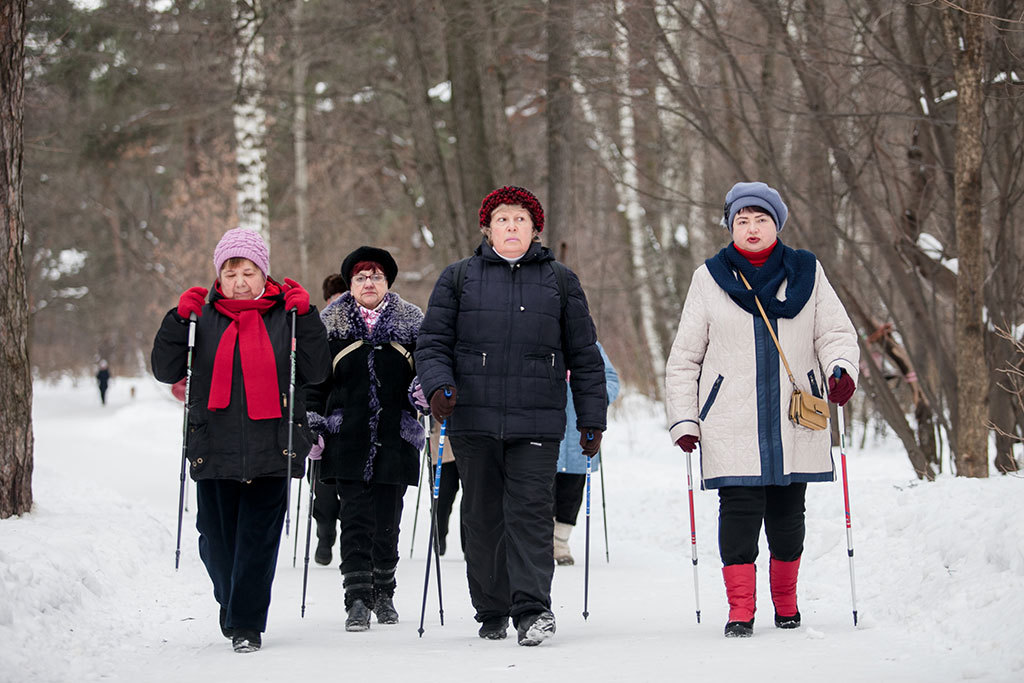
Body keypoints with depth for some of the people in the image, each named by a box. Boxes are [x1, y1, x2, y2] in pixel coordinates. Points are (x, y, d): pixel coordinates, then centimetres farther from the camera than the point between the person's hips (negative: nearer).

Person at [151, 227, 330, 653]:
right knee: (216, 538, 7)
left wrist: (305, 318, -9)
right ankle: (230, 601, 35)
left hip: (271, 449, -1)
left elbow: (317, 371, -1)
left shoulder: (285, 316, 5)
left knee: (259, 538, -4)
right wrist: (179, 319, -7)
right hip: (214, 449, 2)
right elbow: (166, 370, 4)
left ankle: (247, 624, 5)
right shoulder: (203, 318, 8)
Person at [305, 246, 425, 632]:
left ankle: (383, 593, 23)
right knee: (356, 520, -9)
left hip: (396, 439, 1)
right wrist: (312, 423, 1)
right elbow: (314, 381, 10)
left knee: (388, 521, 6)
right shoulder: (331, 325, 8)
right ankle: (357, 601, -10)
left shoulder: (410, 324, 9)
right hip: (347, 440, -1)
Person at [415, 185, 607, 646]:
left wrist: (592, 418, 8)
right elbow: (433, 342, 9)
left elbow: (584, 356, 13)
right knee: (483, 518, 5)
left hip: (537, 422, -1)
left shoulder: (560, 281, 12)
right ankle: (492, 612, 15)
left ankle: (532, 608, -14)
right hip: (474, 419, 1)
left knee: (530, 512, -11)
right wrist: (438, 385, -10)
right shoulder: (459, 278, 11)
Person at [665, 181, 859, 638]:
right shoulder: (710, 279, 7)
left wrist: (841, 367, -15)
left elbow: (836, 331, 7)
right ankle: (740, 609, -5)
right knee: (739, 512, -10)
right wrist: (683, 420, 3)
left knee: (788, 515, 7)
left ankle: (786, 603, 24)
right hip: (732, 425, -1)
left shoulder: (806, 273, 9)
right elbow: (684, 358, 9)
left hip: (794, 421, 1)